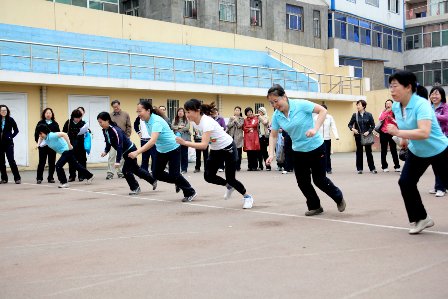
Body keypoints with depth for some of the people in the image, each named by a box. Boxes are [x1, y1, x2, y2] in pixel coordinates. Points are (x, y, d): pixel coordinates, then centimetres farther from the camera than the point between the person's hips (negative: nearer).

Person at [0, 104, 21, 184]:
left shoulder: (10, 120, -3)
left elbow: (16, 130, 2)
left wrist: (11, 137, -7)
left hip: (8, 143, -3)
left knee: (11, 160, -6)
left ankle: (17, 178, 0)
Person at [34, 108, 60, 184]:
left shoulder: (55, 124, 7)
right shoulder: (40, 123, 3)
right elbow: (36, 134, 1)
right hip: (43, 146, -2)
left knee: (52, 162, 5)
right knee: (42, 162, -1)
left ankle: (51, 178, 14)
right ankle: (39, 178, 6)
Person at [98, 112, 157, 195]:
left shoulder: (115, 130, -30)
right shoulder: (105, 131, -4)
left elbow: (119, 146, -33)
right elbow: (108, 142, 9)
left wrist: (118, 161, -36)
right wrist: (106, 151, -10)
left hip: (131, 150, -9)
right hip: (125, 152, 9)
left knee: (126, 170, -10)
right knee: (135, 169, 18)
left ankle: (135, 188, 10)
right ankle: (153, 180, 34)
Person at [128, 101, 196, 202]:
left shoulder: (156, 121, -32)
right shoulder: (146, 121, -6)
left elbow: (152, 141, -44)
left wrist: (137, 152, -51)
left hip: (173, 148, -8)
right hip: (161, 150, 8)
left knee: (174, 175, -8)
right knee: (157, 174, 5)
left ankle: (190, 192, 14)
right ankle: (178, 183, 28)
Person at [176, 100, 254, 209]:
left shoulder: (206, 122, -33)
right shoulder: (196, 121, -9)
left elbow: (204, 145, -43)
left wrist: (184, 143, -47)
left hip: (228, 148, -8)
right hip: (216, 150, 8)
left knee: (230, 179, -5)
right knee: (208, 176, -2)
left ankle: (247, 197, 21)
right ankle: (229, 186, 26)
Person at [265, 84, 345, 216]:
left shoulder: (301, 105, -20)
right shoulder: (276, 115, -6)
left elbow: (323, 110, -19)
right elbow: (273, 136, 3)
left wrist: (315, 128, -30)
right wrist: (271, 154, -9)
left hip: (316, 147, -5)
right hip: (298, 151, 5)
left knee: (319, 180, 2)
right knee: (303, 182, 2)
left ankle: (339, 198, 30)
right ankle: (314, 207, 23)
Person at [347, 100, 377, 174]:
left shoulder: (369, 115, -3)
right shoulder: (355, 115, 0)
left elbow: (373, 125, 0)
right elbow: (350, 124, 6)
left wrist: (368, 132, -13)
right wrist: (352, 129, -14)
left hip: (367, 136, -1)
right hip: (358, 136, 1)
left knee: (369, 152, 4)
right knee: (359, 152, 6)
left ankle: (372, 168, 12)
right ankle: (359, 169, 13)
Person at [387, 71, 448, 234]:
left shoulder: (421, 104, -31)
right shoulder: (395, 106, -9)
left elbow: (424, 133, -45)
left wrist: (398, 133, -45)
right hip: (416, 152, 6)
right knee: (405, 182, -8)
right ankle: (420, 218, 8)